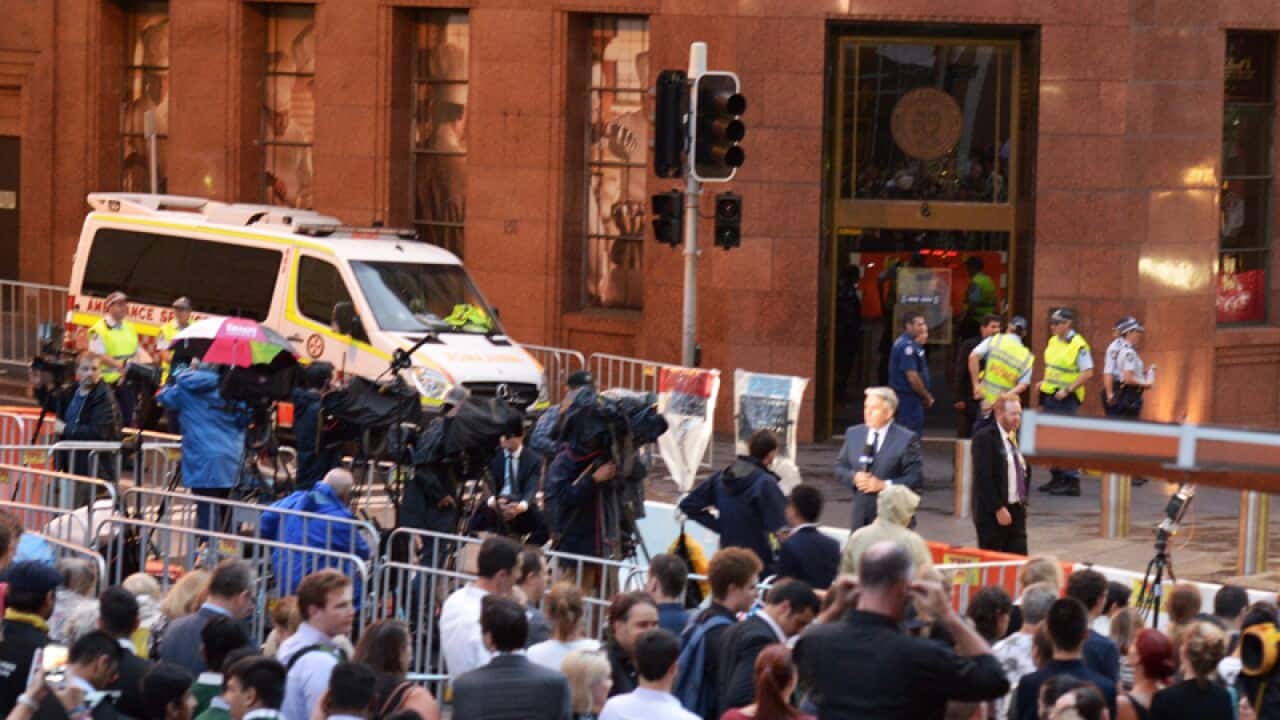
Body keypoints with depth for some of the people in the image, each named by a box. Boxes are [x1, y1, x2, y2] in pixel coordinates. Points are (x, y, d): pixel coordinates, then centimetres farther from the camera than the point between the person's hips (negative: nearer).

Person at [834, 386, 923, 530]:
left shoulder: (907, 439, -6)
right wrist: (854, 477, -8)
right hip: (861, 517, 5)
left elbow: (915, 479, -9)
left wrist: (884, 485, -18)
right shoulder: (853, 434, 10)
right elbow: (840, 469, 14)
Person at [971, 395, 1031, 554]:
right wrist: (998, 509, -20)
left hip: (1017, 510, 7)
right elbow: (984, 478, -17)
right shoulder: (984, 438, -12)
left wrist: (1023, 501, 10)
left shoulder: (1016, 437, 12)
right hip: (993, 513, -7)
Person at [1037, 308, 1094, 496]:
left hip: (1066, 398, -8)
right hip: (1050, 396, 9)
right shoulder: (1053, 341, 10)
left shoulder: (1078, 345, -15)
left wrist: (1067, 390, -21)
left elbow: (1088, 372, -18)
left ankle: (1072, 482, -8)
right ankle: (1057, 477, 21)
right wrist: (1045, 382, 10)